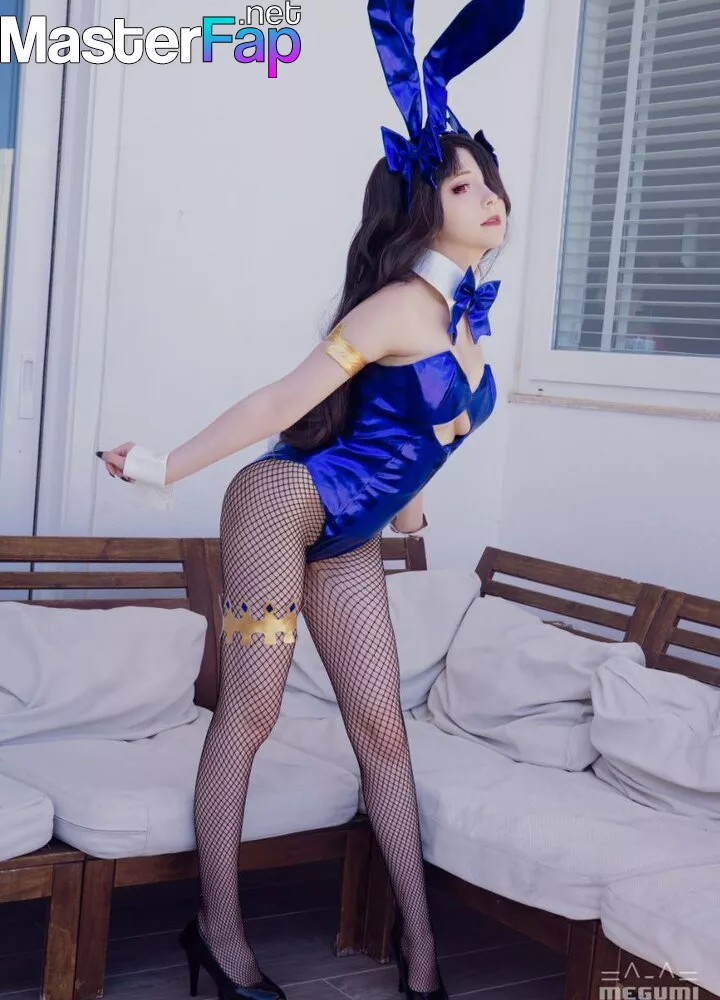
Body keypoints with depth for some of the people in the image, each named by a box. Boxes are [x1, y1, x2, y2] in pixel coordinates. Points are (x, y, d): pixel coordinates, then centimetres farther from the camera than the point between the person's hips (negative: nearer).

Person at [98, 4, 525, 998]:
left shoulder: (471, 313, 6)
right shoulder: (401, 304, -18)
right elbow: (285, 400, -18)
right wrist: (169, 468, -17)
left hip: (348, 543, 7)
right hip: (283, 505, -7)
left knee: (383, 727, 5)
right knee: (249, 713, -3)